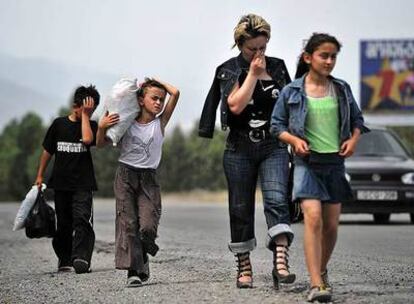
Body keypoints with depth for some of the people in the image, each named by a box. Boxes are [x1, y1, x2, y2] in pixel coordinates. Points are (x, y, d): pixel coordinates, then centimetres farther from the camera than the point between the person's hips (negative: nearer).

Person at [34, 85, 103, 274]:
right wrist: (40, 175, 12)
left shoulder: (91, 125, 3)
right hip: (61, 181, 2)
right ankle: (64, 260, 19)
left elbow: (87, 139, -20)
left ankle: (81, 259, -26)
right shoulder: (59, 124, 7)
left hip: (83, 183, -2)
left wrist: (86, 115, -10)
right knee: (64, 223, 9)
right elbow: (47, 150, 13)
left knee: (82, 219, -17)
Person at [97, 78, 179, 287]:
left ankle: (142, 259, 17)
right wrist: (102, 127, -12)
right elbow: (101, 144, 7)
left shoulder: (160, 122, 4)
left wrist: (157, 81, 8)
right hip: (125, 176, 0)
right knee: (127, 223, -9)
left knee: (148, 227, -12)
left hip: (148, 179, 0)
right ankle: (133, 271, -7)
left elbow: (175, 93, -6)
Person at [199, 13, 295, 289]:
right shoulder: (229, 70, 0)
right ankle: (244, 267, 15)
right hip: (240, 149, -1)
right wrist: (253, 74, -13)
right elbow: (236, 105, -15)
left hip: (274, 147, 1)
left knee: (277, 199, -19)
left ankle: (281, 262, -31)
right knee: (241, 209, 4)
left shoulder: (278, 67, 9)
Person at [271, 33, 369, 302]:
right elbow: (277, 125, 5)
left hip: (335, 162, 4)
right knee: (313, 218, -19)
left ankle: (322, 271, 32)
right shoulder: (291, 92, -1)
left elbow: (357, 119, 18)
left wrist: (354, 139, -1)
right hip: (307, 162, -4)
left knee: (331, 225, 7)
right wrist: (295, 140, -11)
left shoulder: (342, 89, 7)